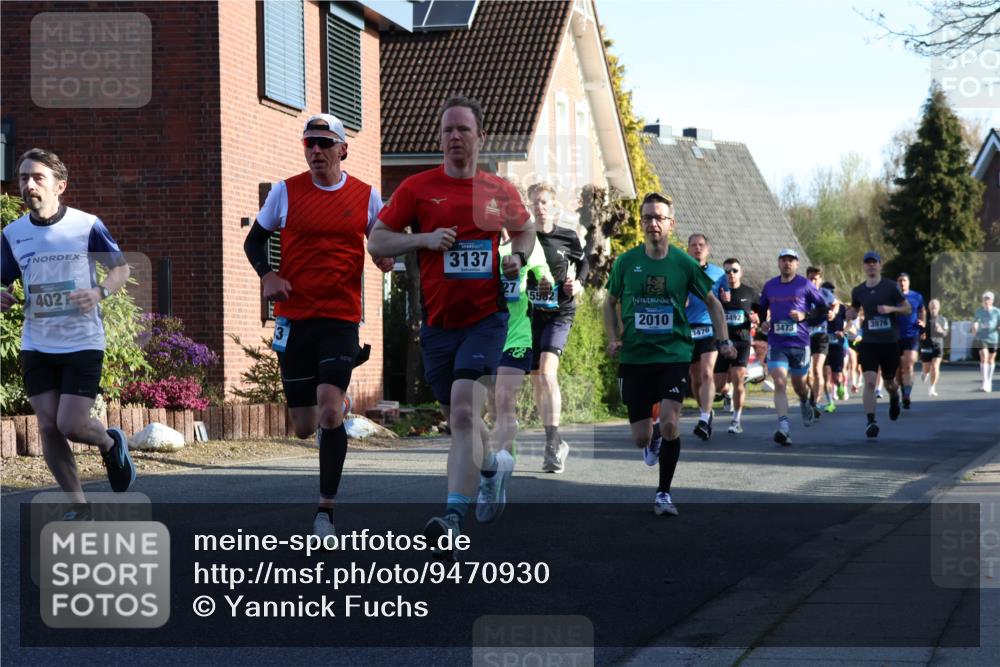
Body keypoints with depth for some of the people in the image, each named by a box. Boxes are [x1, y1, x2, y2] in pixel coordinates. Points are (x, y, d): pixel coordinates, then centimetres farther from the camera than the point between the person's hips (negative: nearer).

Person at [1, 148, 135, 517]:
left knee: (71, 425, -10)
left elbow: (121, 267, 1)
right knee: (48, 427, 0)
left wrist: (100, 292, -19)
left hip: (83, 344, -4)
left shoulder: (87, 225, -9)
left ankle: (110, 444, 26)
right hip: (36, 346, 4)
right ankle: (79, 509, 13)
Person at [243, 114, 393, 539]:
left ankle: (326, 510, -11)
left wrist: (387, 256, -8)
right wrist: (266, 275, -6)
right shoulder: (285, 192, 2)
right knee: (304, 427, 4)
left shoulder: (366, 197, 3)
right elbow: (255, 240, 13)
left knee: (330, 408, -20)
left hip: (341, 316, -1)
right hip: (294, 316, 2)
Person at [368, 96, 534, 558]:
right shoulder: (417, 188, 2)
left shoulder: (500, 191, 5)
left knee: (464, 410, -20)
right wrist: (425, 239, -13)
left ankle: (453, 519, -28)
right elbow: (376, 241, 3)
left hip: (486, 317, -2)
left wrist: (519, 256, 2)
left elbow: (525, 230, 24)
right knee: (458, 419, 13)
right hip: (437, 323, 2)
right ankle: (493, 464, 47)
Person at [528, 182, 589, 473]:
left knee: (547, 372, -21)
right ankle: (555, 444, 19)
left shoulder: (568, 237, 0)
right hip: (530, 314, 3)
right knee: (536, 379, 6)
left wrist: (578, 283, 0)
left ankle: (553, 442, -23)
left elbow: (583, 263, 18)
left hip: (559, 313, -3)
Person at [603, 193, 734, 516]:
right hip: (634, 357, 1)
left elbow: (712, 302, 10)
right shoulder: (625, 262, 0)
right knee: (640, 438, 3)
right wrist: (613, 339, 0)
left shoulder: (684, 264, -2)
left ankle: (663, 493, -2)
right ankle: (653, 443, 41)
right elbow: (611, 302, 14)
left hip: (674, 354, -1)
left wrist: (722, 340, -1)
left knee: (670, 424, -18)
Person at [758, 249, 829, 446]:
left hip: (800, 342, -1)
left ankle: (805, 403, 48)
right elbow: (762, 308, 23)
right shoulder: (770, 286, 8)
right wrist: (764, 322, 3)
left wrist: (805, 315, -12)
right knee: (779, 383, -15)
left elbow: (823, 307, 3)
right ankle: (783, 427, -21)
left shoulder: (805, 285, -1)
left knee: (799, 384, 11)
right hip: (776, 343, 1)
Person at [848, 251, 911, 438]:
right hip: (868, 342, 1)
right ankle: (870, 422, -14)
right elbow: (853, 312, 19)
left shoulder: (891, 287, -4)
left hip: (890, 342, -1)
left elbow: (908, 308, 0)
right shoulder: (858, 291, 5)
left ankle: (894, 396, 50)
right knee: (870, 381, -14)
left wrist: (891, 309, -19)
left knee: (889, 382, 13)